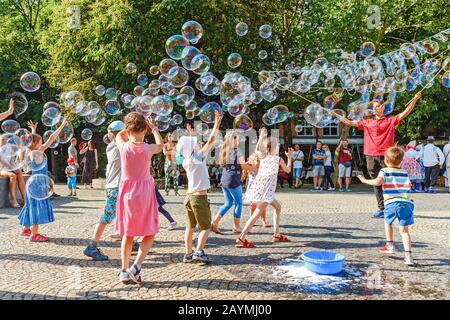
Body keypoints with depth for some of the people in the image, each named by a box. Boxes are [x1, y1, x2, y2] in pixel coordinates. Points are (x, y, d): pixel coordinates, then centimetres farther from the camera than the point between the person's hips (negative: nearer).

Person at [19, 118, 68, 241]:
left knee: (32, 206, 18)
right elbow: (51, 138, -20)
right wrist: (62, 125, -19)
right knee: (37, 206, -7)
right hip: (38, 184, -9)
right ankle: (34, 234, -5)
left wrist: (33, 130, 41)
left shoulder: (31, 151, 5)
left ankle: (26, 229, 30)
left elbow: (33, 139, 27)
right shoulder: (38, 152, -17)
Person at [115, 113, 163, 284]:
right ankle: (136, 266, -4)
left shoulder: (123, 147, -7)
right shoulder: (148, 149, -13)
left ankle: (124, 270, 19)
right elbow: (161, 145, 11)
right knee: (149, 233, 12)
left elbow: (119, 135, 18)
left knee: (127, 234, 18)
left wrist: (130, 127, 27)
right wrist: (154, 128, 23)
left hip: (126, 194, 3)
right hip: (144, 194, -3)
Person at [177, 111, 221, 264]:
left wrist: (192, 136, 29)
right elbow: (210, 141, -13)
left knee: (190, 227, 14)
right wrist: (217, 124, -7)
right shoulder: (199, 157, -15)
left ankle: (188, 254, 14)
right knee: (206, 227, 2)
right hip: (200, 197, -7)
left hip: (189, 196, 7)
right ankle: (199, 252, -11)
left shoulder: (186, 161, 3)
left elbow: (193, 148, 24)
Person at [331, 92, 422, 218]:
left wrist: (415, 99, -10)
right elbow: (350, 122, 19)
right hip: (371, 156, 3)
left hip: (385, 156, -3)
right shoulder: (367, 123, 16)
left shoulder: (391, 120, 9)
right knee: (376, 183, 5)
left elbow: (405, 112, 0)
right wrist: (335, 114, 18)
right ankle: (382, 208, 10)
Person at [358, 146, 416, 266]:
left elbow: (378, 181, -14)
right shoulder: (404, 173, 19)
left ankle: (390, 245, 30)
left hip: (391, 203, -3)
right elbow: (409, 185, 21)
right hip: (406, 203, 3)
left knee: (387, 222, 26)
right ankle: (408, 255, -6)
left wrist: (365, 181, -3)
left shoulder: (384, 171, 4)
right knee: (404, 230, 4)